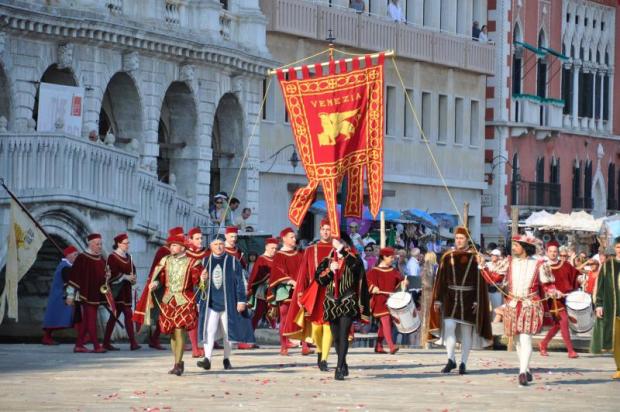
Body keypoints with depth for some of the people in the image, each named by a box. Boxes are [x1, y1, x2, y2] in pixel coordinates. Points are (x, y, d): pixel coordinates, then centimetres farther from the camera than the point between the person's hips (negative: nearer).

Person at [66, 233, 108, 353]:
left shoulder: (101, 260, 13)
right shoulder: (82, 258, -8)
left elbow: (102, 275, 23)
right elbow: (74, 276, -8)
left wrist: (107, 276, -2)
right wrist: (70, 295, -10)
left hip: (96, 295, 7)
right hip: (86, 294, -7)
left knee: (86, 321, 9)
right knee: (91, 320, -10)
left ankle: (79, 345, 15)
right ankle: (96, 346, -12)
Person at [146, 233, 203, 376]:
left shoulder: (192, 262, -2)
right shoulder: (165, 261, 10)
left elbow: (198, 280, -6)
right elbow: (160, 278, 11)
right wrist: (154, 284, -9)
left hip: (184, 301, -5)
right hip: (168, 300, 5)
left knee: (179, 331, -15)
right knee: (172, 333, 8)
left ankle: (177, 364, -14)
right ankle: (179, 363, 21)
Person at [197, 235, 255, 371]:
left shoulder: (232, 262, 3)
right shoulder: (205, 262, 9)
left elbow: (239, 282, 2)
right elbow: (201, 283, 15)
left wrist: (241, 300, -3)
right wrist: (200, 290, 7)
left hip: (228, 303, -1)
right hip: (210, 303, 1)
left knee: (228, 332, 5)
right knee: (209, 331, -12)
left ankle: (227, 359, 15)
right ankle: (207, 359, -18)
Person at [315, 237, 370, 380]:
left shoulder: (352, 260, 1)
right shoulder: (327, 261, 10)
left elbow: (357, 266, -23)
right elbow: (319, 278, 3)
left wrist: (344, 252, -22)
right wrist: (330, 270, -12)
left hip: (348, 303, -4)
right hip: (332, 303, 4)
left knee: (343, 335, -16)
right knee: (336, 337, 11)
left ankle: (340, 368, -20)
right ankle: (343, 366, 27)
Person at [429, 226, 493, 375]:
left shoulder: (474, 257, 0)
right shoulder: (448, 257, 5)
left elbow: (479, 280, -2)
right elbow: (441, 279, 6)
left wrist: (477, 301, -9)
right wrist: (438, 300, 0)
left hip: (468, 299, -1)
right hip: (451, 297, 1)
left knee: (466, 332, 3)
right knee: (448, 327, -14)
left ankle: (463, 363, 11)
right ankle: (451, 360, -4)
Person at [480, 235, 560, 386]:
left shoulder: (538, 264, -3)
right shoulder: (509, 262, 7)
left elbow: (548, 286, -1)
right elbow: (495, 278, 3)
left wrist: (554, 293, -20)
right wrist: (482, 267, -7)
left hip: (530, 306, -4)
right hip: (512, 305, 4)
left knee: (525, 339, -16)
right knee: (519, 340, 12)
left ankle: (523, 372, -20)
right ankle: (526, 370, 26)